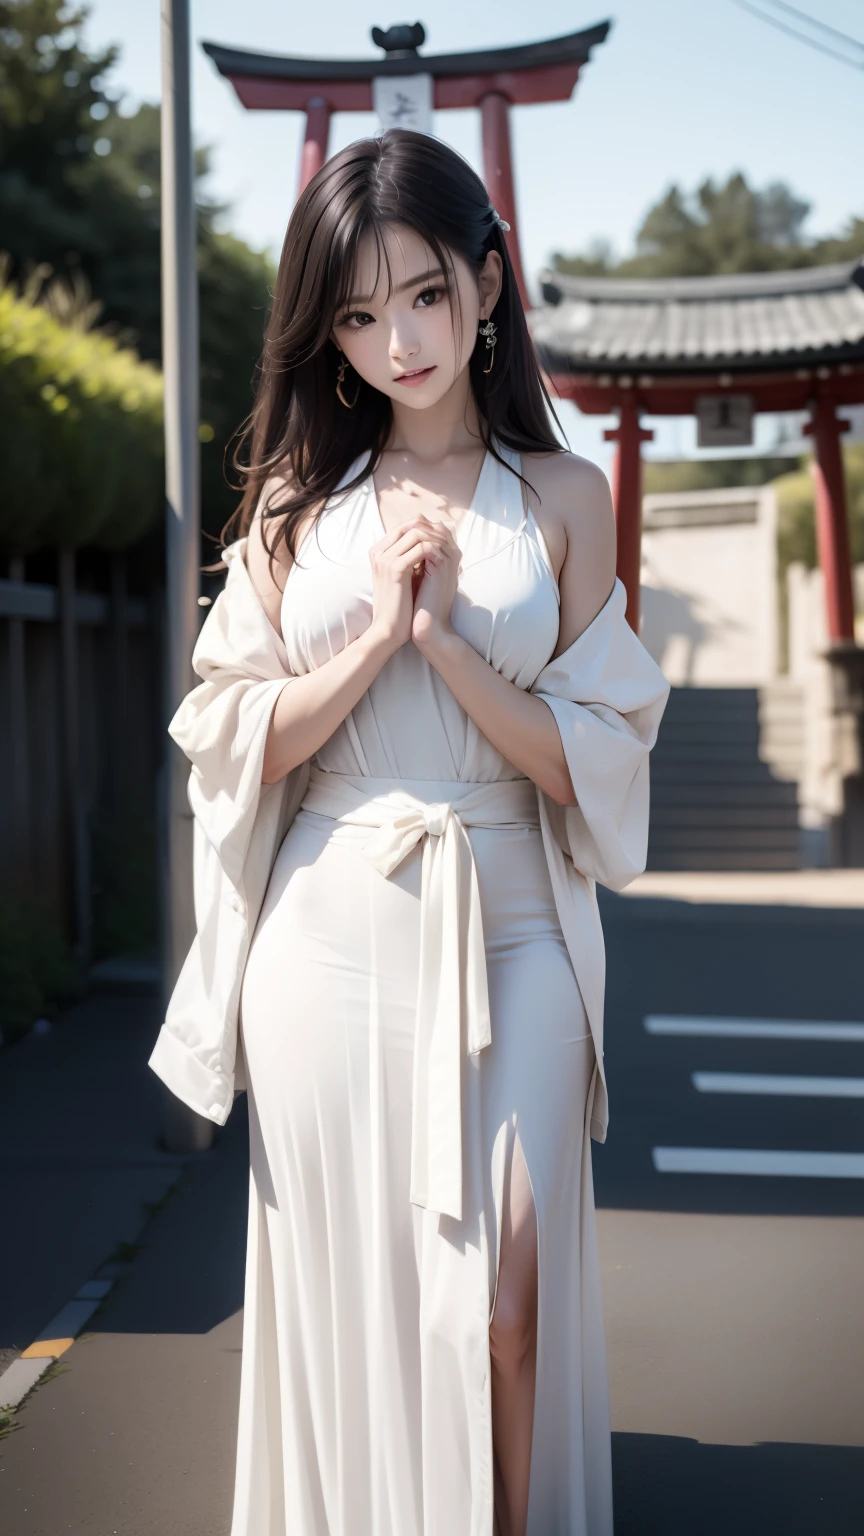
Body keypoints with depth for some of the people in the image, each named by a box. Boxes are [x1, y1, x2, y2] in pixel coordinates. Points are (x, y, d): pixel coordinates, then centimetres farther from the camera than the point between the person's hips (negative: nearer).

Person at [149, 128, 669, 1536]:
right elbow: (235, 746, 3)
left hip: (508, 932, -1)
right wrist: (376, 632, -10)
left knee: (504, 1308, -4)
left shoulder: (564, 498, 4)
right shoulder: (297, 499, 8)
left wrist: (445, 637, -12)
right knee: (348, 1292, 7)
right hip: (327, 935, 1)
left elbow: (595, 761, -1)